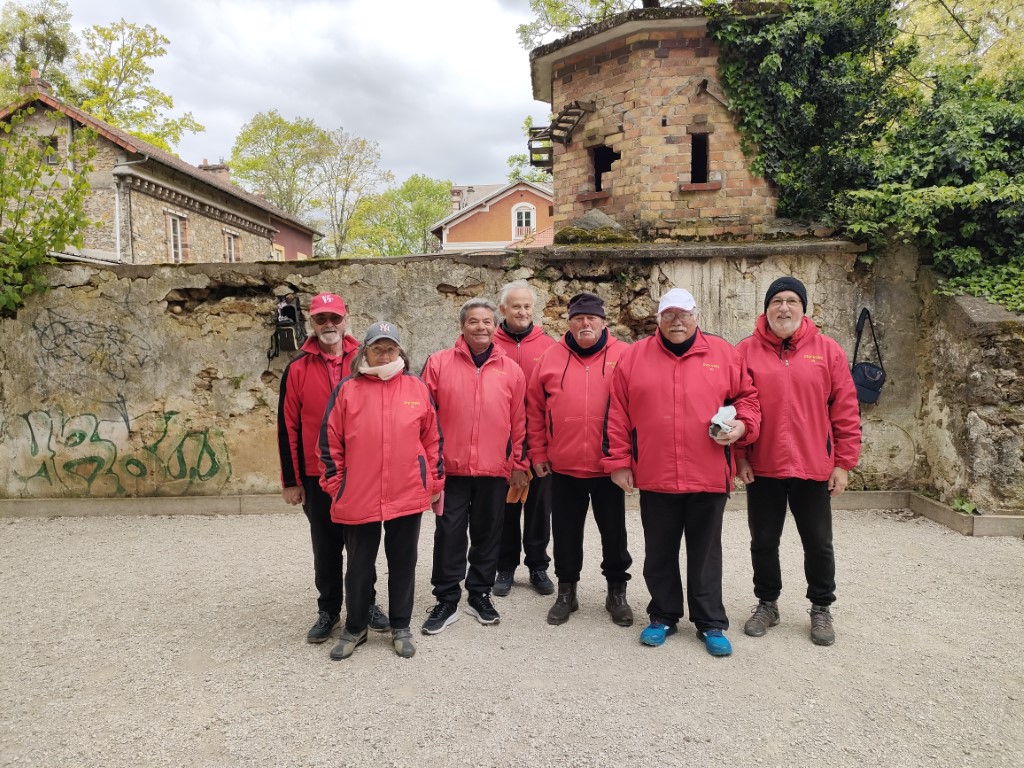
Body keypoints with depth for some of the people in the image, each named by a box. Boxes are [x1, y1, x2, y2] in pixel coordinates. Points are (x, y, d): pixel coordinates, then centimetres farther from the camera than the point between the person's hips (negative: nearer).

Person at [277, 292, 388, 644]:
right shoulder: (297, 369, -1)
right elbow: (288, 427, -1)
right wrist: (291, 480, -2)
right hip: (317, 476, 0)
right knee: (326, 546, 12)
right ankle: (328, 609, 28)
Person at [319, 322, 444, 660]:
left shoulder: (417, 388, 2)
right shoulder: (346, 390, -1)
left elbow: (432, 439, 6)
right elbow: (330, 442, 2)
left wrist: (435, 481, 6)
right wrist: (334, 485, 1)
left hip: (408, 495, 1)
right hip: (359, 497, 0)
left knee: (403, 563, 13)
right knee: (359, 566, 13)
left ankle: (400, 628, 30)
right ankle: (354, 628, 32)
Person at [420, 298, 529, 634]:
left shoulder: (511, 370, 3)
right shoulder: (438, 363, -2)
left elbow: (518, 422, 6)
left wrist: (519, 463, 6)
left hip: (494, 470, 2)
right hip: (450, 468, -1)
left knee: (487, 534, 13)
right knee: (449, 535, 6)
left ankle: (480, 594, 29)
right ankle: (447, 600, 20)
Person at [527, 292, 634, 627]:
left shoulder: (624, 356, -3)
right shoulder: (551, 358, 3)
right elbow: (535, 409, 6)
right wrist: (537, 452, 4)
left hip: (609, 467, -1)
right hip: (563, 467, 2)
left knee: (614, 532, 13)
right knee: (566, 533, 14)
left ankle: (617, 592, 32)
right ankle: (566, 592, 31)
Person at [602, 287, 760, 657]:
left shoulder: (723, 353, 4)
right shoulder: (634, 356, 2)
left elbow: (747, 396, 12)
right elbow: (617, 415, 2)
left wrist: (742, 425, -8)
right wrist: (618, 462, -1)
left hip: (708, 476, 0)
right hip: (654, 478, 0)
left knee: (706, 554, 12)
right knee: (659, 554, 14)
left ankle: (711, 623, 26)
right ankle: (663, 617, 30)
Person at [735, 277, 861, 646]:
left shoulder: (828, 351, 0)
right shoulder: (746, 351, -2)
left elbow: (846, 411, 0)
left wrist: (843, 462, -2)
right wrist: (740, 457, -5)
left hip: (814, 468, 0)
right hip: (761, 469, 0)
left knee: (818, 544, 14)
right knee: (763, 542, 13)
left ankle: (821, 608, 34)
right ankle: (767, 603, 32)